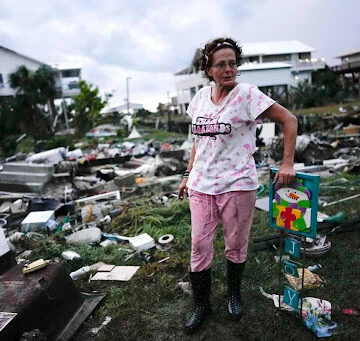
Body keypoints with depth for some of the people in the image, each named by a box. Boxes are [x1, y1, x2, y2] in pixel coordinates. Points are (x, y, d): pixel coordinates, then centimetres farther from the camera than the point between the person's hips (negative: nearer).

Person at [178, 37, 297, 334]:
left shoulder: (247, 94, -8)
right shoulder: (201, 96, 7)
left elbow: (289, 120, -6)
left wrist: (287, 163, -11)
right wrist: (189, 174, 16)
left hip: (237, 184, -4)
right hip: (201, 185, 4)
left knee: (236, 245, 12)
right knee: (199, 246, 7)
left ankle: (234, 295, 38)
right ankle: (202, 305, 26)